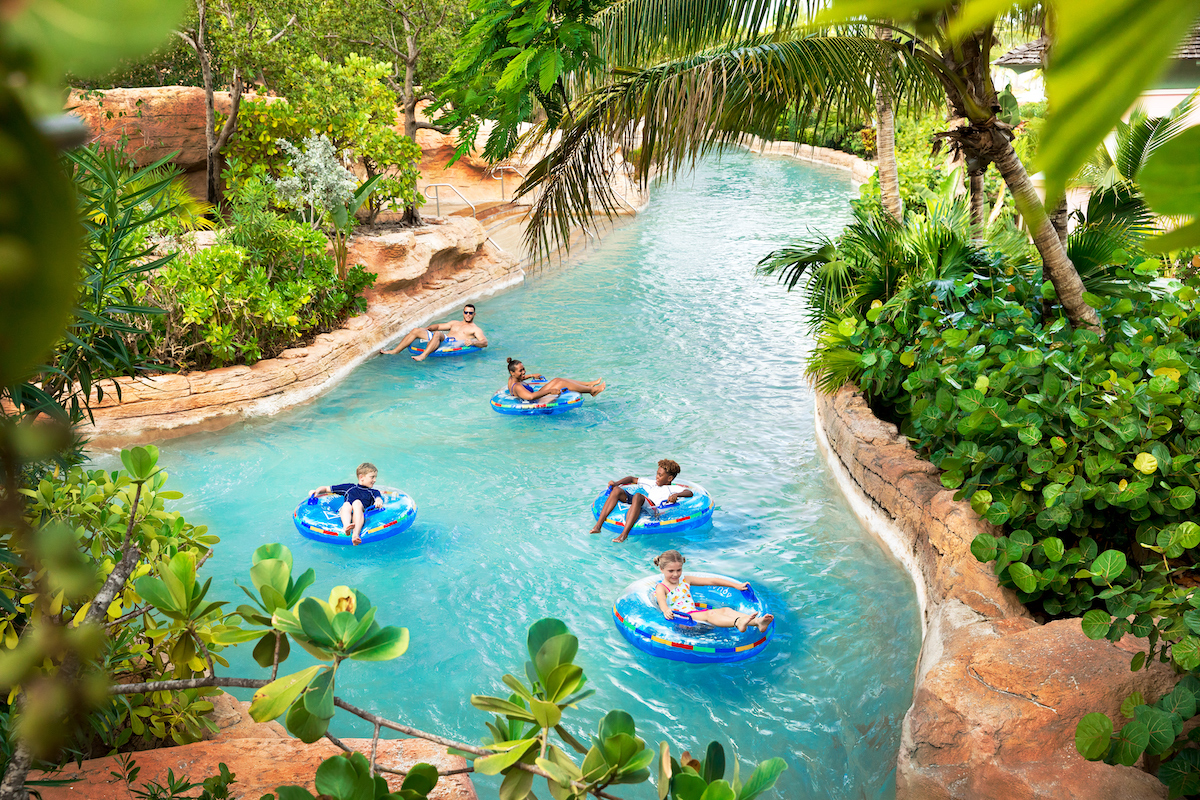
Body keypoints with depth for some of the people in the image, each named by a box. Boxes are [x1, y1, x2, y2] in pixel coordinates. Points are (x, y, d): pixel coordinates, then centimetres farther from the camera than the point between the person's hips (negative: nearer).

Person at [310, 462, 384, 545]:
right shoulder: (349, 487, 30)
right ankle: (346, 526, -65)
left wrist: (378, 502, -25)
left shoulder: (374, 492, 26)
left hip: (362, 516, -1)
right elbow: (326, 489, 34)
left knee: (357, 503, -31)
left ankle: (356, 534, -55)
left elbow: (378, 499, 1)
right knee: (346, 504, -30)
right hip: (344, 515, 1)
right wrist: (317, 491, 12)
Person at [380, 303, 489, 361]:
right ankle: (393, 351, -8)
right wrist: (426, 329, 15)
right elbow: (438, 326, 35)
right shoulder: (455, 323, 33)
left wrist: (472, 342, -23)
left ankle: (423, 356, -54)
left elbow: (485, 342, -3)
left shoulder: (475, 329, 12)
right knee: (416, 331, -2)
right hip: (443, 340, 8)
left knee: (437, 334, -38)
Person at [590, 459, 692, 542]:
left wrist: (676, 495, -22)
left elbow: (689, 492, -2)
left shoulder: (672, 489, 15)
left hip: (653, 509, -7)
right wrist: (616, 483, 24)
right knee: (616, 490, -8)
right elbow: (632, 479, 39)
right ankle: (598, 526, -20)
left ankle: (624, 534, -49)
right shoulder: (653, 483, 35)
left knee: (637, 496, -38)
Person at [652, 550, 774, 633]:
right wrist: (666, 611, -49)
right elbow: (662, 601, -23)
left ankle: (758, 622, -43)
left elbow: (711, 581, 20)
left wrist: (736, 586, 17)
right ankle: (738, 623, -65)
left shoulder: (685, 580, 20)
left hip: (694, 613, 7)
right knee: (710, 614, -35)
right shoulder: (661, 588, 1)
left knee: (725, 610, -19)